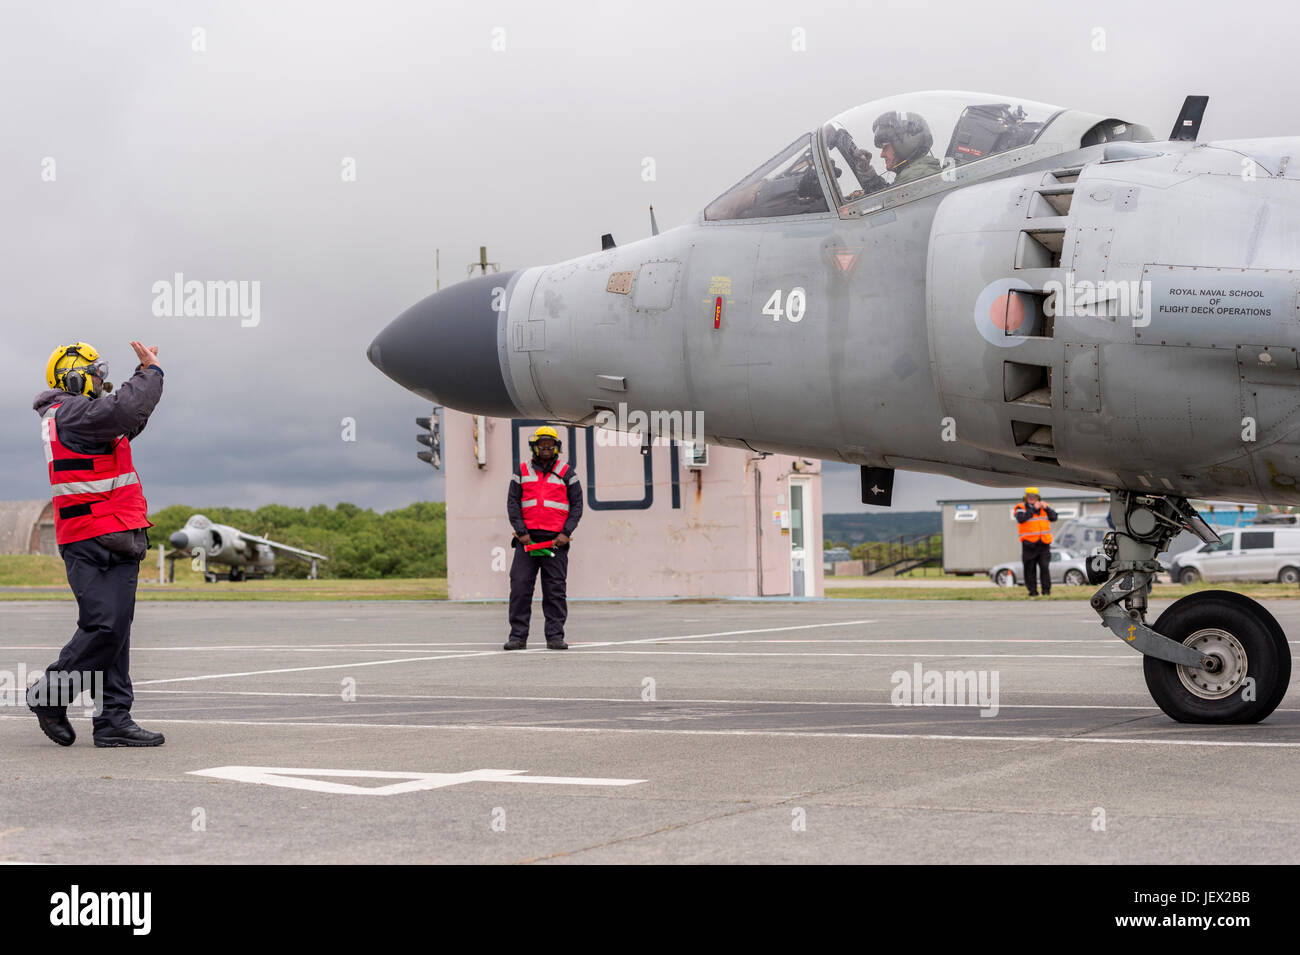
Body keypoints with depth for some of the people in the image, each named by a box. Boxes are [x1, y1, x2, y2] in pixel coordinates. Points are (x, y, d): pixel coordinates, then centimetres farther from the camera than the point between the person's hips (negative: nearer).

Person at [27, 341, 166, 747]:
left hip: (115, 543, 10)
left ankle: (113, 720, 5)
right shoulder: (70, 413, -10)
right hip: (93, 542, -10)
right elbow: (125, 410, -25)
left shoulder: (77, 415, 22)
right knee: (104, 628, -13)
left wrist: (146, 372, 26)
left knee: (115, 630, 6)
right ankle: (49, 695, 3)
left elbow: (130, 421, 34)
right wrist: (151, 374, -11)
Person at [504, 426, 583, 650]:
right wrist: (521, 532, -6)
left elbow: (577, 505, 6)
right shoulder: (522, 472, 11)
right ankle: (518, 636, -1)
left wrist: (566, 533, -7)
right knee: (520, 586, -5)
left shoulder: (566, 473, 9)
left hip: (555, 539, -1)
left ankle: (555, 637, 4)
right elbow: (512, 503, 6)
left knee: (555, 589, -1)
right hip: (527, 538, 1)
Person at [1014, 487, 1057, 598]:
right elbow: (1021, 519, -17)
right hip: (1029, 544, -2)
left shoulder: (1043, 507, 14)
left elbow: (1054, 517, 5)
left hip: (1043, 543, 2)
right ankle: (1032, 590, 7)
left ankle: (1046, 589, -1)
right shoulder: (1021, 508, 2)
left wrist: (1046, 508, -10)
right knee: (1030, 569, 0)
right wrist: (1033, 509, -16)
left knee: (1045, 567, -8)